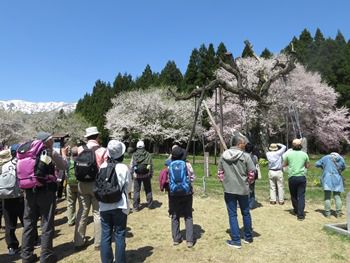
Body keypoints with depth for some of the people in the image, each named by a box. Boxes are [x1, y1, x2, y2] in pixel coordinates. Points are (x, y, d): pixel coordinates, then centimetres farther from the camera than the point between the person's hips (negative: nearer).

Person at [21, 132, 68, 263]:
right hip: (46, 191, -5)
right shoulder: (51, 153, -8)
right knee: (47, 224, 5)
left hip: (30, 191, 5)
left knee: (29, 223, 14)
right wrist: (64, 154, 17)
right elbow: (64, 166, 3)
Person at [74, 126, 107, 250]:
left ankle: (79, 241, 24)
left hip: (82, 184, 4)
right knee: (98, 213, 7)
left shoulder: (80, 149, -3)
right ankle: (98, 243, 16)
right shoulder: (102, 151, -13)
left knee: (82, 212, 14)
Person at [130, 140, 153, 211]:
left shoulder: (134, 155, -2)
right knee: (148, 190, 13)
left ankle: (136, 206, 7)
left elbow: (132, 165, 0)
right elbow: (151, 165, -2)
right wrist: (151, 174, 6)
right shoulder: (148, 154, -4)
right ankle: (150, 204, 19)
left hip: (137, 175, 0)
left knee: (136, 191, 6)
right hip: (146, 175, 0)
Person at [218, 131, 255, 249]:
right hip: (243, 189, 0)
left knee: (232, 215, 9)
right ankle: (248, 237, 34)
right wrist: (247, 182, 11)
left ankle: (236, 241, 14)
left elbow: (220, 172, 2)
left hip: (228, 189, 1)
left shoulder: (223, 156, -3)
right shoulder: (245, 156, -12)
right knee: (246, 213, 18)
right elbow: (252, 172, -7)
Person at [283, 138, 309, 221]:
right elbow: (307, 166, 12)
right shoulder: (304, 154, 0)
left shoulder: (288, 154, -3)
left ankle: (296, 210, 32)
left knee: (293, 195, 16)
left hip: (292, 177, 0)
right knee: (301, 196, 2)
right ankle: (300, 214, -3)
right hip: (302, 177, 0)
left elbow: (284, 165, 7)